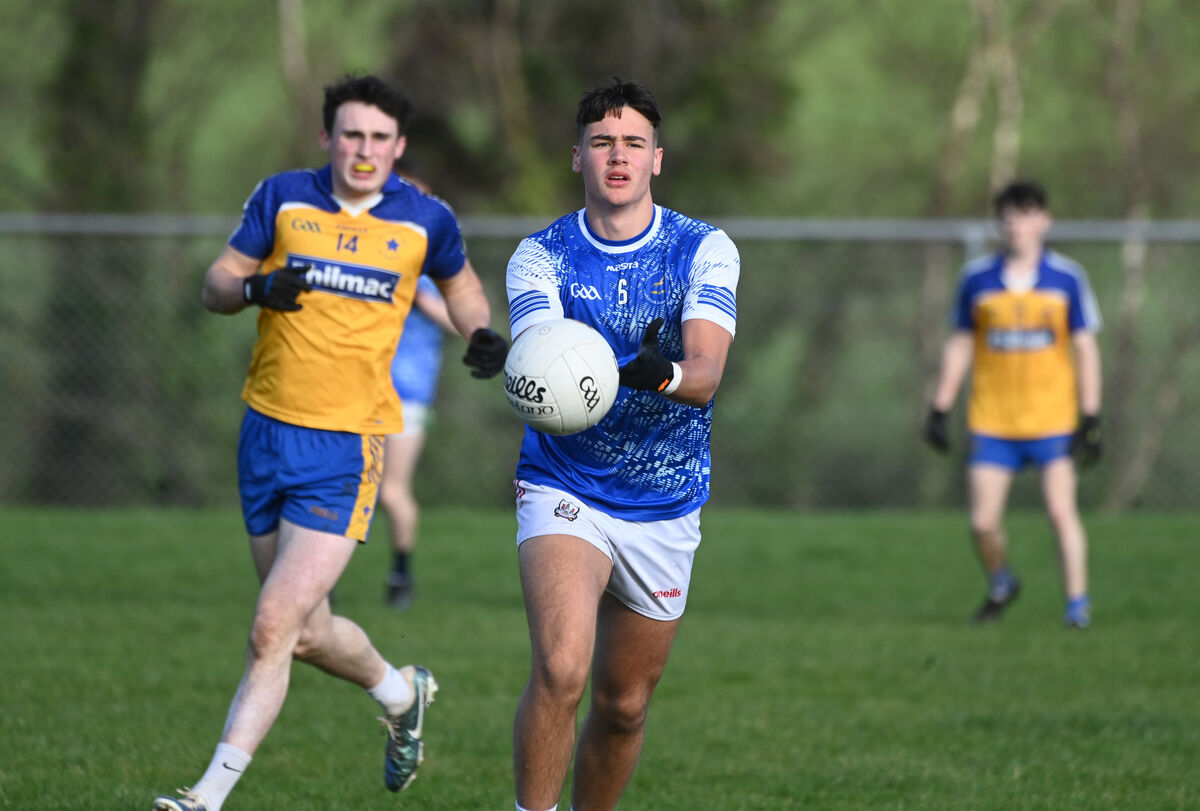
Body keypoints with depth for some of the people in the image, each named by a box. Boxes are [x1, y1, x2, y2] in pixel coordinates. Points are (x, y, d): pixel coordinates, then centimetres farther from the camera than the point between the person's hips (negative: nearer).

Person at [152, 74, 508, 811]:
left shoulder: (424, 219, 1)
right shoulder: (283, 198, 3)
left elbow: (459, 280, 21)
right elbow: (217, 282, 7)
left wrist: (483, 334, 2)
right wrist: (255, 287, -15)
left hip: (348, 446, -3)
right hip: (269, 429, 3)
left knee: (272, 630, -14)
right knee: (306, 633, 13)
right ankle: (401, 694, 43)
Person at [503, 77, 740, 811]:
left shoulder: (705, 250, -6)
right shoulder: (542, 255, -5)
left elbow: (706, 372, -20)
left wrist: (661, 375, -44)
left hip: (665, 509, 2)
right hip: (564, 494, -2)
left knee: (624, 706, 11)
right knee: (560, 670, -25)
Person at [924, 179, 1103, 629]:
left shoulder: (1066, 278, -1)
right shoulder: (977, 278, 2)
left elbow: (1085, 348, 2)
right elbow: (959, 344, 10)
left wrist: (1090, 419, -4)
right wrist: (940, 409, 6)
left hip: (1053, 417, -1)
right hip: (992, 419, 1)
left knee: (1061, 511, -11)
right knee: (983, 521, -2)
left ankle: (1078, 604, 0)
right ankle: (1000, 584, 27)